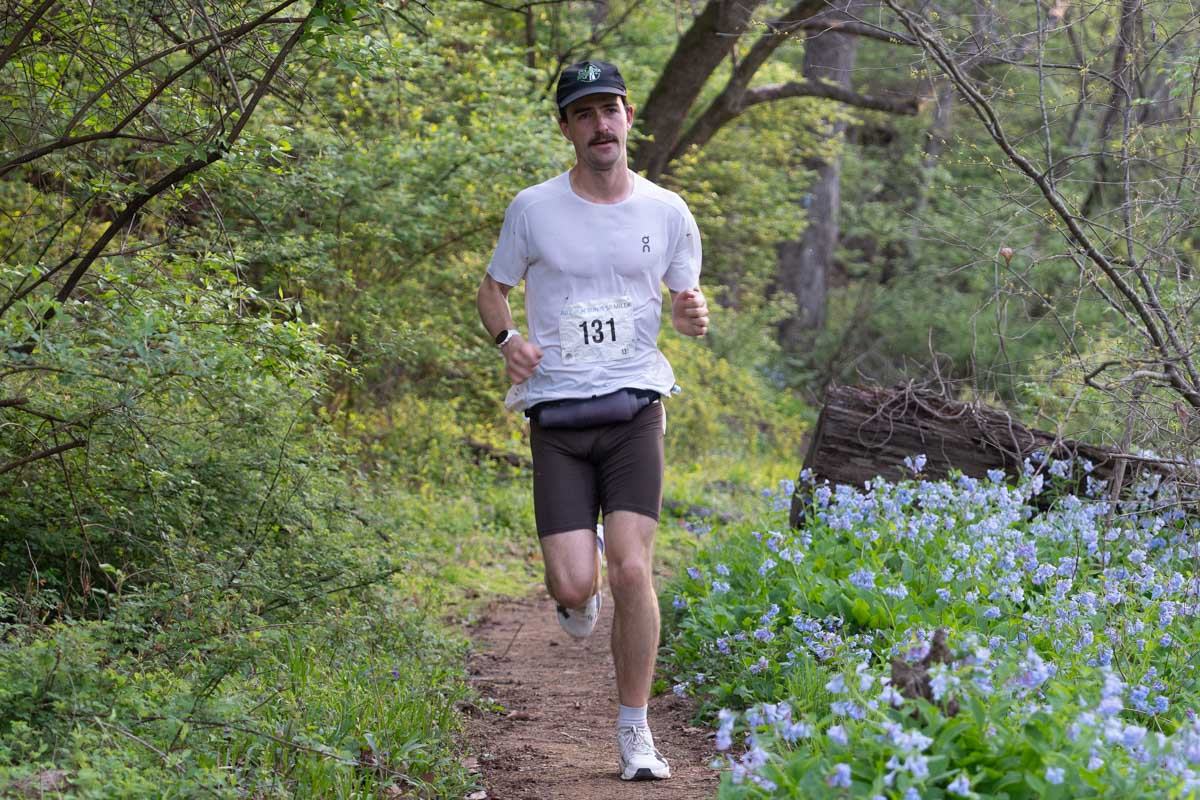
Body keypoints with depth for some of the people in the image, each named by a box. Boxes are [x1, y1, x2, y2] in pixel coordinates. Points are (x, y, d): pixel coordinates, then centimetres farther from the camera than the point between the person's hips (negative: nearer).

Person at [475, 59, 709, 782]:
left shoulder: (668, 213, 5)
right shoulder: (534, 208, 1)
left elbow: (688, 302, 15)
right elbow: (493, 290, 13)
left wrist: (694, 318, -9)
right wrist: (509, 338, -8)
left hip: (636, 411, 0)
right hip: (557, 417, 0)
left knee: (632, 571, -13)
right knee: (573, 587, -10)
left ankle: (635, 732, 2)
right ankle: (583, 576, 30)